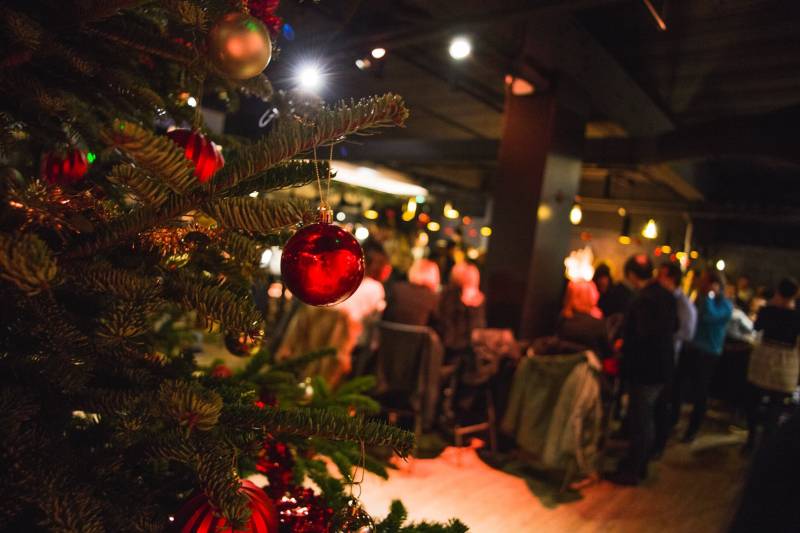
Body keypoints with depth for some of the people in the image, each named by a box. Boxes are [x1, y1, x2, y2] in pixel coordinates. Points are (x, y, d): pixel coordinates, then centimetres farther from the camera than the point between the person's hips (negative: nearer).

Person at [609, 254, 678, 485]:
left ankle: (631, 472, 15)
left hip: (645, 369, -9)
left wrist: (624, 345, -10)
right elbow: (673, 327, 16)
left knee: (639, 421, 3)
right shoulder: (666, 295, 5)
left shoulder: (643, 300, -23)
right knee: (646, 419, 20)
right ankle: (639, 465, 33)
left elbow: (643, 336, -26)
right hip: (662, 365, 9)